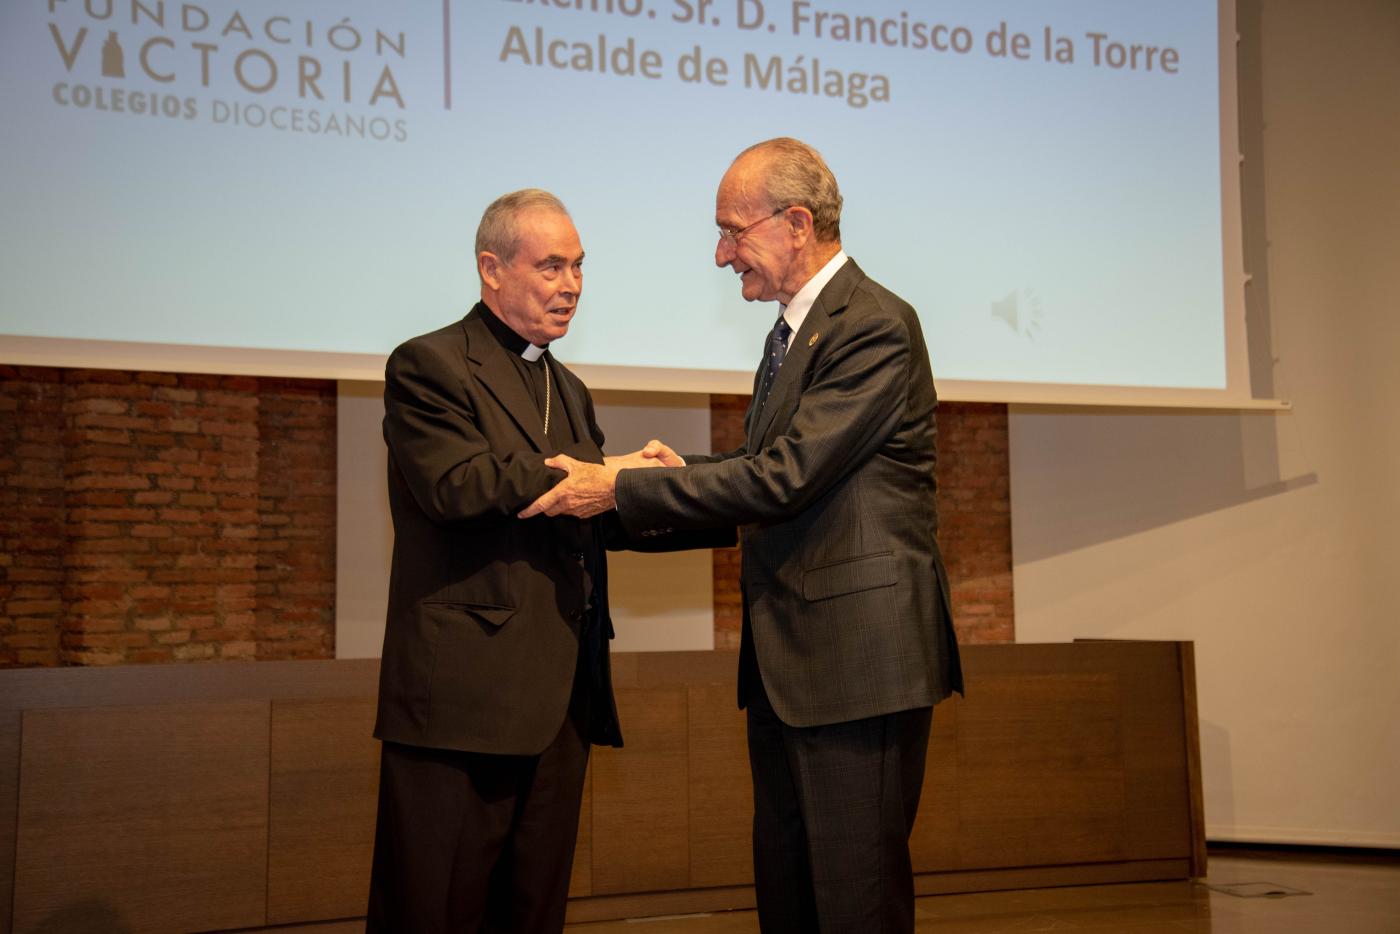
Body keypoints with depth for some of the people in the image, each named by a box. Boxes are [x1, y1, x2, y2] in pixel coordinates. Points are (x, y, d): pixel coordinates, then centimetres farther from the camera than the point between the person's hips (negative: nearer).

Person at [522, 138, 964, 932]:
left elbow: (785, 478, -21)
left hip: (858, 656, -9)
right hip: (788, 660, 10)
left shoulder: (876, 326, -14)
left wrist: (622, 489, -15)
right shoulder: (793, 330, 18)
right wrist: (685, 476, 2)